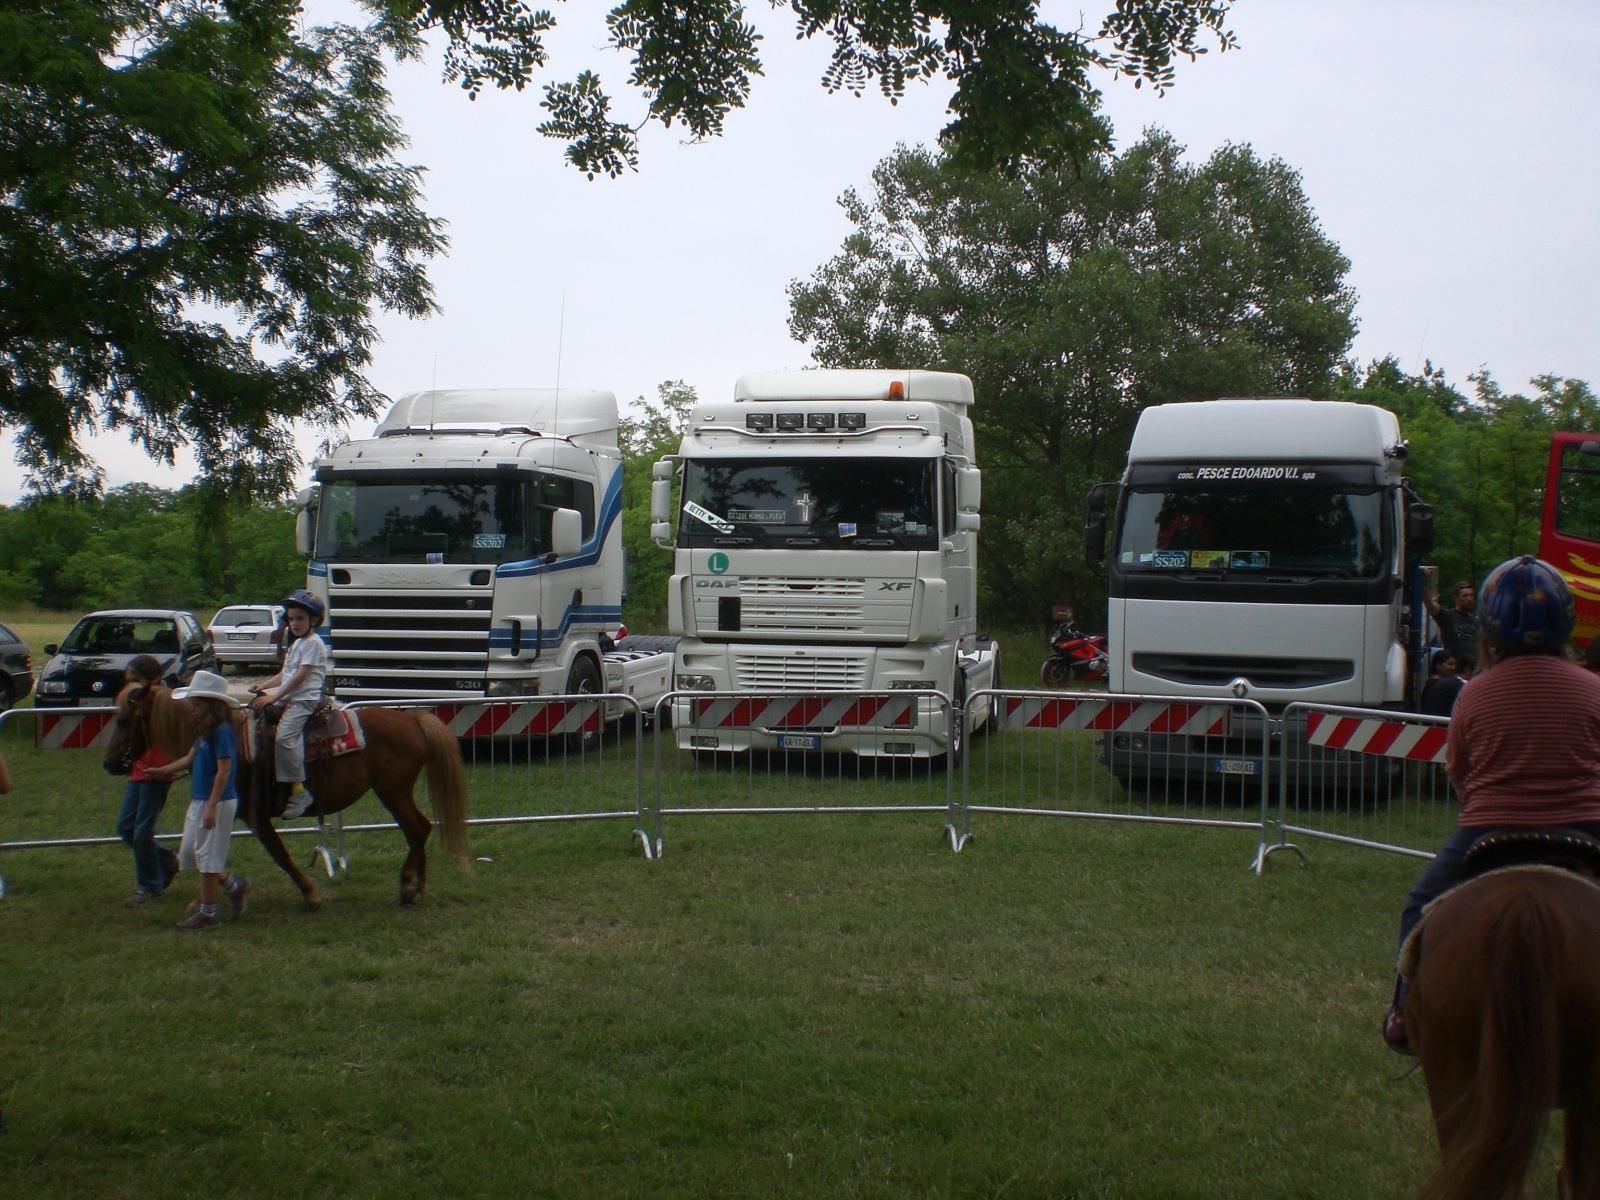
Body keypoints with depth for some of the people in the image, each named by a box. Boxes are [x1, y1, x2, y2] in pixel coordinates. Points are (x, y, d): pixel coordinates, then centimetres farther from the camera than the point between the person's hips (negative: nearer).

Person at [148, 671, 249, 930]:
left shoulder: (221, 731, -18)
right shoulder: (205, 732, 10)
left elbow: (224, 770, -22)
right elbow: (190, 759, 20)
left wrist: (212, 806, -24)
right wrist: (164, 771, 13)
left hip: (217, 802, -10)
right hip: (198, 801, 10)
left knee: (207, 856, 0)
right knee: (188, 853, 15)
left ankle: (207, 913, 12)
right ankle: (234, 885, 27)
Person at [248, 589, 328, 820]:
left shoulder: (313, 643, -8)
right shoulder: (296, 644, 22)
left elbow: (300, 676, -16)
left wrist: (275, 696, -19)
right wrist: (263, 686, 8)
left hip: (305, 699, -11)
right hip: (288, 698, 11)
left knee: (285, 735, -28)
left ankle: (298, 790, -28)